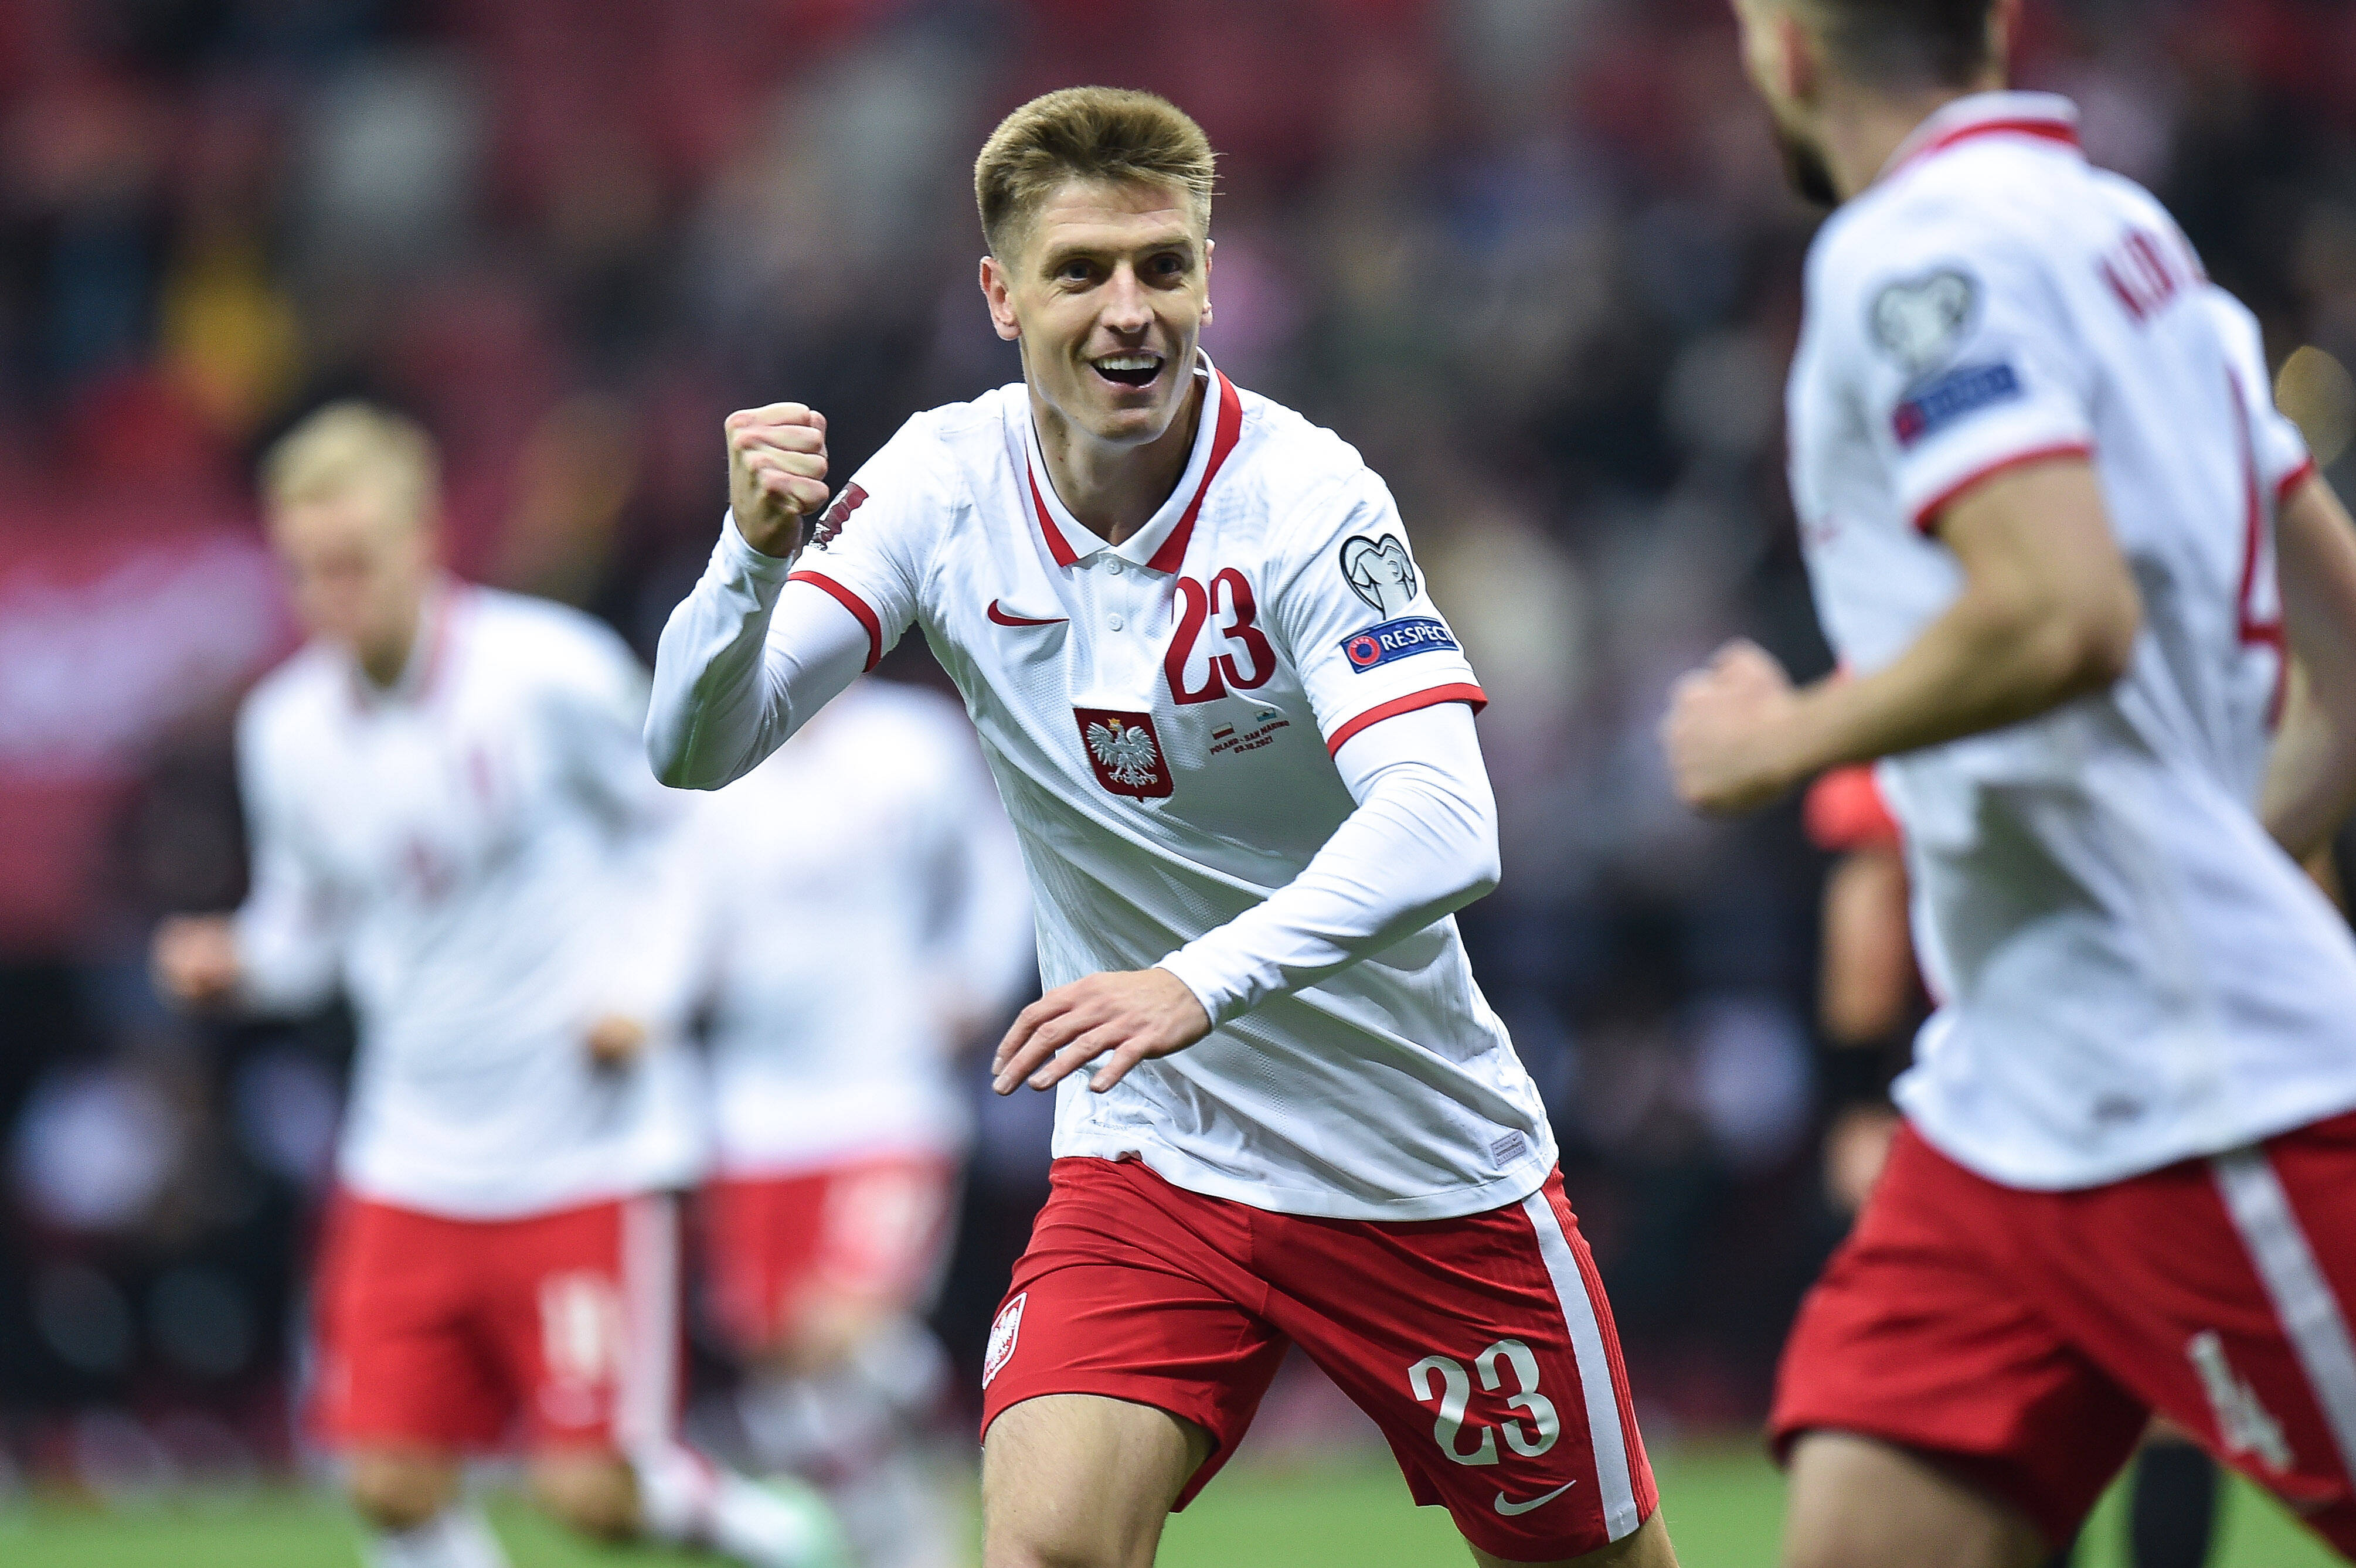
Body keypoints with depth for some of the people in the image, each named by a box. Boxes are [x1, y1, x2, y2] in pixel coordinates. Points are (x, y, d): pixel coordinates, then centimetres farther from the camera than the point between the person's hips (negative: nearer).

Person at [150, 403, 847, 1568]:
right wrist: (240, 965, -8)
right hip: (412, 1157, 4)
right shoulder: (287, 728, 1)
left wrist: (644, 992, -11)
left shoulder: (551, 673, -12)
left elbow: (670, 829, 2)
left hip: (583, 1152, -4)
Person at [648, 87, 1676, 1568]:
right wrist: (756, 554, -30)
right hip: (1151, 1162, 2)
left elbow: (1444, 829, -32)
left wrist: (1205, 981, -48)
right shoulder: (947, 485, -7)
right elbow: (695, 749, -9)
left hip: (1425, 1170, -2)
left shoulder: (1306, 499, -19)